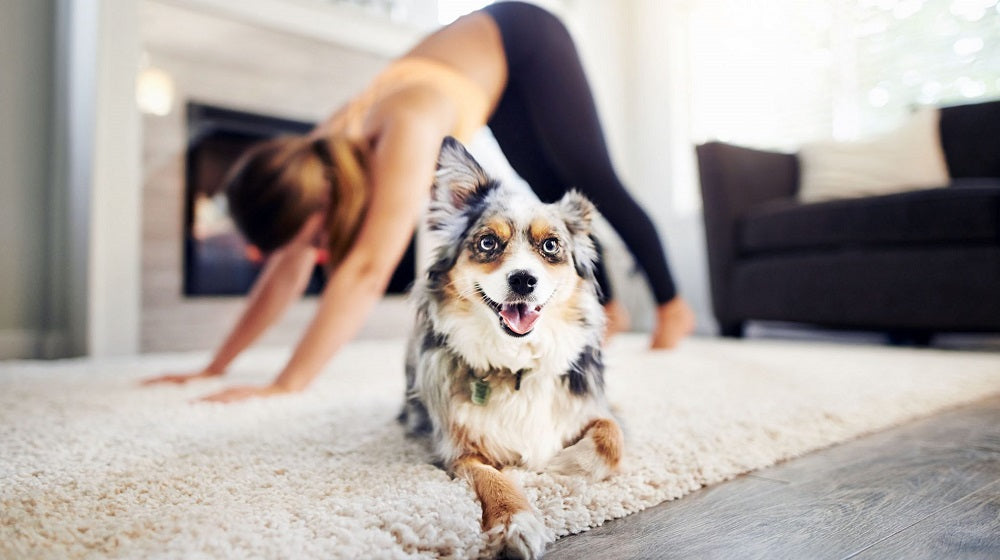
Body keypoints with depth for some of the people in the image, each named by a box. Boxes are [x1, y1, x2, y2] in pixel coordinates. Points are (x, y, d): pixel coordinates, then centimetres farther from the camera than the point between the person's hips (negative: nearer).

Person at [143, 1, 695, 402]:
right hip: (494, 69, 6)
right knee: (551, 196, 11)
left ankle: (672, 305, 15)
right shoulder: (319, 158, -20)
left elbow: (368, 272, -51)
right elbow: (286, 272, -15)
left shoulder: (405, 135, -44)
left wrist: (286, 385, -51)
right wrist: (216, 366, -16)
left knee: (594, 182, -2)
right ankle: (605, 304, 28)